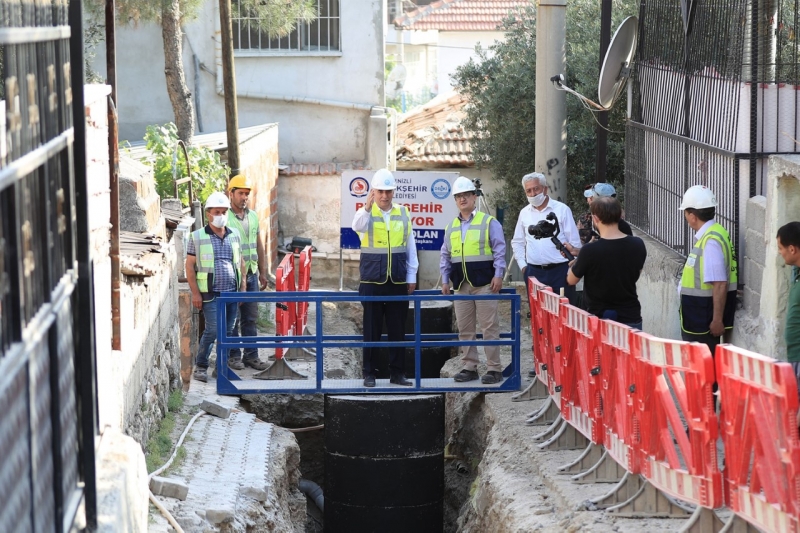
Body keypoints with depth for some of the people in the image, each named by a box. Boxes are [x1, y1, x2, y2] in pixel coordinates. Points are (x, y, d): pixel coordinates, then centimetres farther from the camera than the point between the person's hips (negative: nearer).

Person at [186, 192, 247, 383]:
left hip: (232, 292, 5)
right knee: (214, 329, -12)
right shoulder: (197, 237, -2)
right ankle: (201, 366, 2)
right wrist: (195, 293, -8)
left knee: (228, 331, 6)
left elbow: (240, 262, 18)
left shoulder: (234, 236, 11)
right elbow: (190, 266, -3)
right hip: (210, 294, -5)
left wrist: (242, 287, 12)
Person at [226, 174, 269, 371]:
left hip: (251, 274, 6)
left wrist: (262, 272, 16)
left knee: (251, 318, 8)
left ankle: (251, 355, 13)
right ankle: (233, 355, 8)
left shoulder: (253, 216, 12)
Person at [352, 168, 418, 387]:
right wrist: (367, 206, -41)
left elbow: (410, 247, 11)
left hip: (398, 281, 3)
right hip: (372, 281, -3)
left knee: (397, 328, 6)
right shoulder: (366, 213, -1)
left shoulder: (403, 214, 8)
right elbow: (357, 226, -25)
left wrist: (411, 277, 7)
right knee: (372, 329, 2)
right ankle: (369, 373, 9)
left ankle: (397, 372, 14)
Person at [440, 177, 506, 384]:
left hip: (484, 282, -5)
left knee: (489, 327, -5)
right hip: (461, 284, 5)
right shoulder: (451, 227, 15)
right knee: (464, 328, 7)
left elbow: (499, 250, -4)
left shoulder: (489, 222, 0)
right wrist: (445, 279, 11)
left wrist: (498, 275, -12)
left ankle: (494, 369, -2)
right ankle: (469, 367, 14)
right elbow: (445, 256, 19)